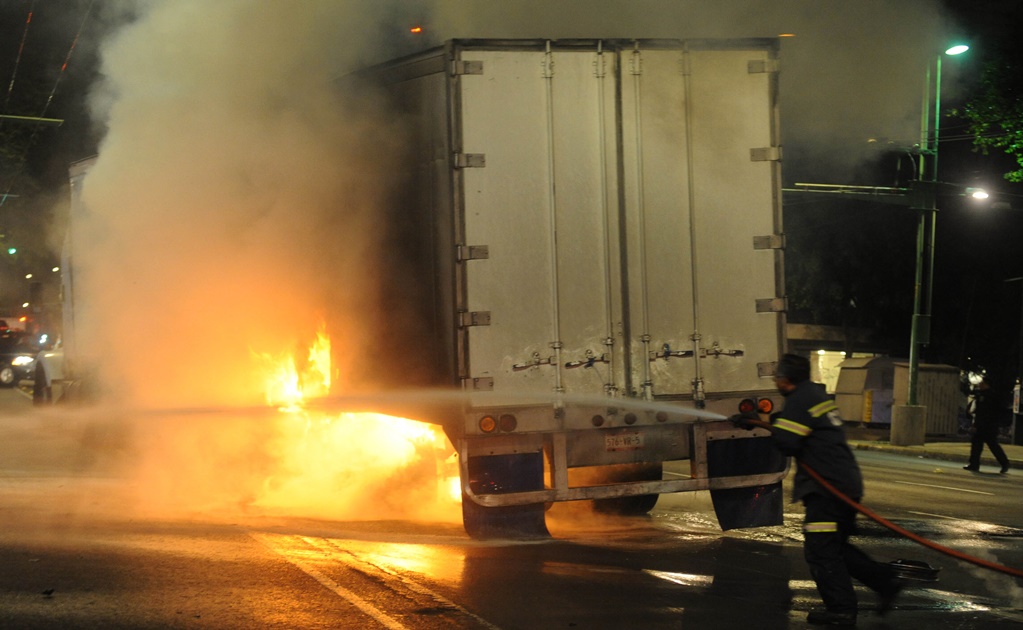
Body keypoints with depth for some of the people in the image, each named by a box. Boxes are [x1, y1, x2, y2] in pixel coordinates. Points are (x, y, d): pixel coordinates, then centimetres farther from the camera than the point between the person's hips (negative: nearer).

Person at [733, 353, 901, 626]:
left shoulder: (799, 400, -14)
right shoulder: (816, 394, 18)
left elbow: (786, 442, -21)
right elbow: (799, 428, 28)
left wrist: (774, 428, 1)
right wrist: (754, 422, 28)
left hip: (827, 486, -10)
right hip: (847, 481, 10)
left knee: (819, 549, -4)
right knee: (835, 546, 19)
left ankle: (840, 609, -4)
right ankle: (885, 581, 17)